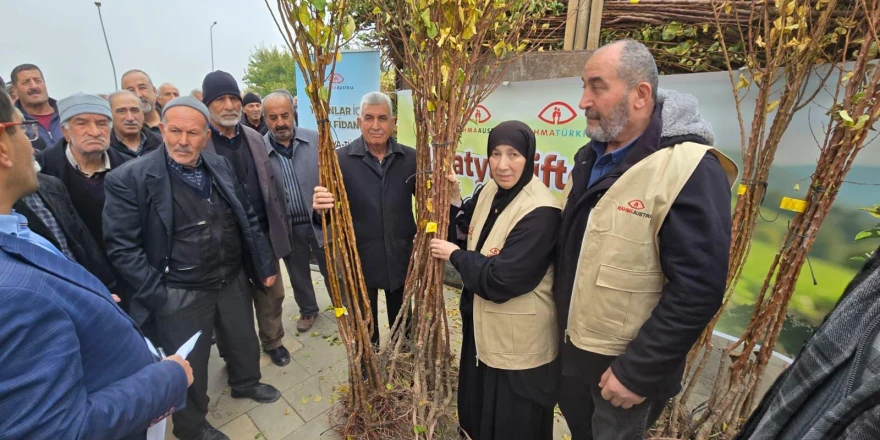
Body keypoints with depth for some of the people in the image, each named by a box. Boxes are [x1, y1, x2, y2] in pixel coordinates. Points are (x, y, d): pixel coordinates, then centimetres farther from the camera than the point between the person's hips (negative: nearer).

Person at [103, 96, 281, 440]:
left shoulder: (221, 166, 0)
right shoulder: (129, 178, -14)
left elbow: (248, 219, 5)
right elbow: (122, 247, -12)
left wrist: (264, 265, 6)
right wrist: (157, 294, -13)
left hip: (234, 280, 4)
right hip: (180, 294, -4)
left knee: (244, 341, 23)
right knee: (189, 365, 15)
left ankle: (246, 384, 54)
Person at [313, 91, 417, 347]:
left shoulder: (410, 158, -1)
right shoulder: (341, 159, -9)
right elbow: (329, 206, -11)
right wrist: (321, 207, -35)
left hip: (400, 256, 2)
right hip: (359, 256, -2)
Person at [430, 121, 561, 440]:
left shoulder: (540, 213, -26)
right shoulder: (488, 192, -1)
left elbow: (499, 280, -28)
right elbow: (466, 238, 6)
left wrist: (453, 256, -15)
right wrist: (454, 202, -10)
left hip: (519, 342, -7)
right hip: (483, 325, 8)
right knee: (479, 411, 29)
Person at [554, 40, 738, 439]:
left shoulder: (690, 171, -22)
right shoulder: (590, 158, 2)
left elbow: (697, 290, -24)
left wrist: (637, 371, -19)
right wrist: (559, 318, 11)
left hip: (624, 364, -6)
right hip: (571, 346, 7)